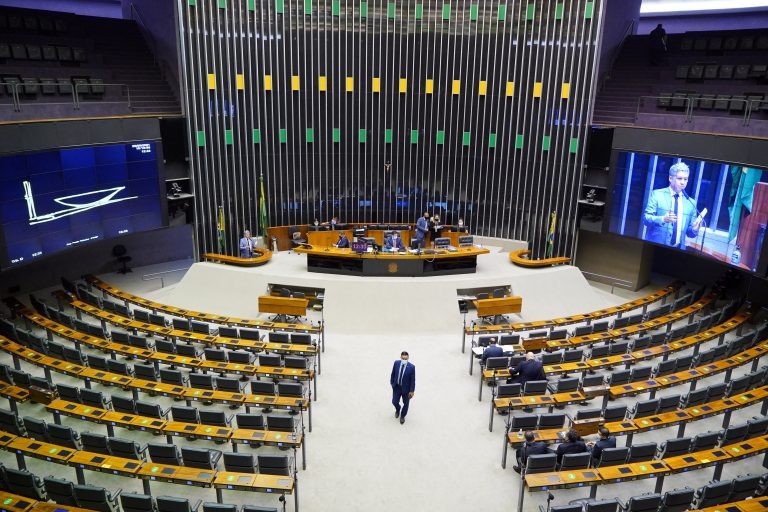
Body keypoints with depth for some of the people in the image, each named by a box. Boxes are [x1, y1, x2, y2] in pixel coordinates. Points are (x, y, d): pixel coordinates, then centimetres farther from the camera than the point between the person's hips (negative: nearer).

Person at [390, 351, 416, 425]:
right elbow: (393, 374, 1)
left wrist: (411, 391, -12)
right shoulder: (396, 363, -14)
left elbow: (413, 380, -15)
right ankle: (397, 410, 50)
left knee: (406, 403, 16)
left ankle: (402, 416, 43)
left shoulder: (411, 367, -23)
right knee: (394, 402, 14)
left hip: (406, 388, -2)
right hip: (396, 387, 2)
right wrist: (392, 383, 7)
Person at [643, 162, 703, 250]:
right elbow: (646, 218, -8)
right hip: (655, 246, -3)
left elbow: (689, 232, 12)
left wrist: (694, 229, -10)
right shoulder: (657, 194, 0)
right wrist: (663, 219, -25)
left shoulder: (691, 202, 10)